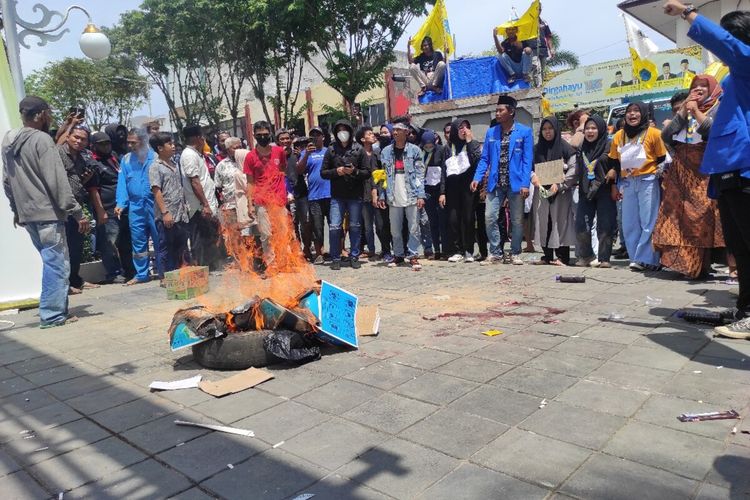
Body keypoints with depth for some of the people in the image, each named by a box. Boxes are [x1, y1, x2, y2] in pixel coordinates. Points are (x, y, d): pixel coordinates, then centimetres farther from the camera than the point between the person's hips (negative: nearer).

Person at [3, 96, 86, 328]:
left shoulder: (9, 141, 14)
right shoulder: (41, 139, -11)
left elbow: (7, 181, 19)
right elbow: (57, 181, -17)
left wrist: (16, 209, 27)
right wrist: (77, 212, -15)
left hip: (26, 214, 8)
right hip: (47, 213, -8)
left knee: (52, 262, 15)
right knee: (57, 264, -2)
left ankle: (55, 310, 19)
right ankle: (52, 314, 0)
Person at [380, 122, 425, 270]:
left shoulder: (414, 150, 2)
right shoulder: (386, 152, 9)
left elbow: (420, 174, -2)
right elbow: (383, 175, 10)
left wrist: (420, 195, -9)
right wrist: (382, 195, 2)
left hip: (411, 196, -2)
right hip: (394, 197, 3)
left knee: (414, 229, -1)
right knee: (395, 230, 8)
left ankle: (413, 256, 8)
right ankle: (398, 255, 21)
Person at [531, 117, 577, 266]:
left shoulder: (565, 148, -1)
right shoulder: (537, 149, 12)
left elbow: (573, 169, -7)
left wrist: (559, 184, -17)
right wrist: (534, 177, -11)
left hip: (561, 192, -4)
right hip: (542, 191, 4)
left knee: (560, 222, -4)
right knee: (544, 223, 3)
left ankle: (562, 257, 2)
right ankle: (547, 256, 11)